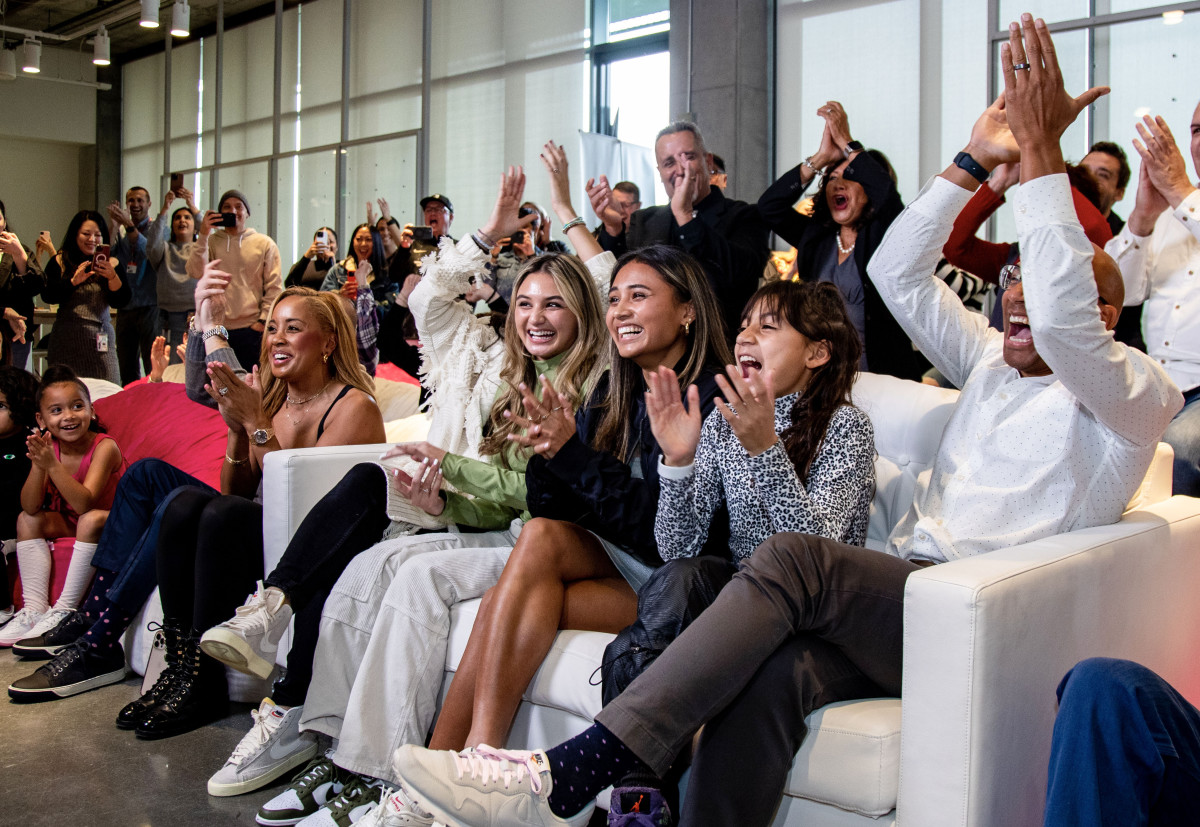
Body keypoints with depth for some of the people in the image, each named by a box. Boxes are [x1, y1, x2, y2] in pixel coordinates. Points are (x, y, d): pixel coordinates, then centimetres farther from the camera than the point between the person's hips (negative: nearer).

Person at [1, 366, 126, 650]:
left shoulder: (104, 446, -23)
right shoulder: (48, 447, -8)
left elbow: (84, 504, -33)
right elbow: (31, 507, -16)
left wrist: (52, 465, -40)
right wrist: (38, 466, -31)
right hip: (71, 526, 7)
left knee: (92, 520, -35)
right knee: (27, 520, -9)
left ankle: (64, 612, -29)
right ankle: (35, 609, -13)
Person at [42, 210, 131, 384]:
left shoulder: (112, 263, 9)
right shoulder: (60, 262, 6)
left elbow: (120, 302, 1)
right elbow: (47, 296, -4)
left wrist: (112, 277, -15)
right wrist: (74, 281, -18)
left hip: (100, 338, 1)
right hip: (67, 338, -1)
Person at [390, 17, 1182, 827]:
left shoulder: (1132, 392, 5)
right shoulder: (994, 362, 24)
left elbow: (1061, 315, -17)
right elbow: (897, 273, 19)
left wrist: (1041, 151, -16)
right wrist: (975, 161, 12)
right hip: (908, 598, 6)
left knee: (794, 560, -32)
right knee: (770, 677, -30)